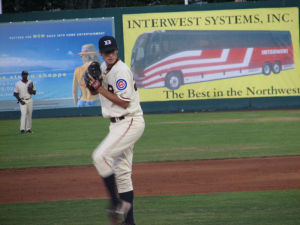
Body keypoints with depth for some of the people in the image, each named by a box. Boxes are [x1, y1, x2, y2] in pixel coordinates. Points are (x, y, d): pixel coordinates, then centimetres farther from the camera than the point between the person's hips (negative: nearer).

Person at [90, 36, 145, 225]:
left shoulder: (121, 71, -15)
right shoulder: (103, 69, 12)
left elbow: (124, 102, -20)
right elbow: (94, 92, 22)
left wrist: (101, 89, -18)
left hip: (130, 122, -10)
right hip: (118, 124, 10)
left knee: (101, 156, -22)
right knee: (122, 171, 9)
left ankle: (117, 202, -16)